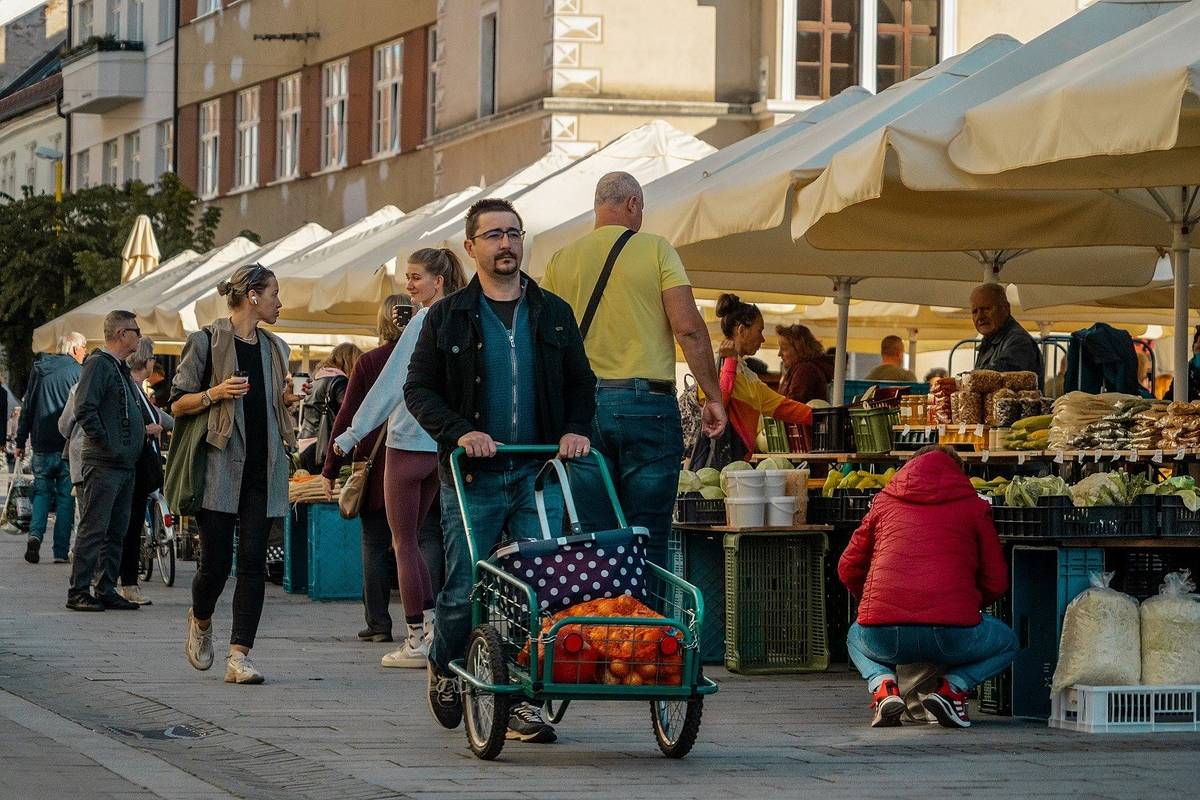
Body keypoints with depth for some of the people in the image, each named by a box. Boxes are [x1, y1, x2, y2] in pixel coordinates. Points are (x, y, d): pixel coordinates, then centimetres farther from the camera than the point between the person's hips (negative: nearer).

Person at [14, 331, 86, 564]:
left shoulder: (39, 370, 9)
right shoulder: (77, 372, -5)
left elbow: (27, 408, 12)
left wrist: (21, 442, 17)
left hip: (42, 445, 4)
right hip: (68, 446, -3)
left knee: (42, 492, 14)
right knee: (66, 497, 3)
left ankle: (35, 534, -10)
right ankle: (61, 551, 1)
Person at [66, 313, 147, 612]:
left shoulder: (120, 368, 21)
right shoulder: (98, 364, -9)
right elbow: (84, 409, -19)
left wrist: (144, 430, 13)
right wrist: (108, 445, -18)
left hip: (125, 464, 10)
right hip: (104, 464, -10)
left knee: (116, 532, 10)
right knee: (93, 529, -8)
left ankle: (107, 590, 14)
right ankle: (78, 592, -6)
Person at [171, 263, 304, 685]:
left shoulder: (274, 348, 17)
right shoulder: (206, 342, -2)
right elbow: (178, 404, -1)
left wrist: (286, 398, 6)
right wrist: (216, 393, -17)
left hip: (263, 467, 5)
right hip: (221, 465, -5)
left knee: (253, 562, -4)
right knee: (216, 563, -6)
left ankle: (239, 657, -5)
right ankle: (200, 620, 26)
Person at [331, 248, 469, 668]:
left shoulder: (424, 322, -14)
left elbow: (391, 383, -16)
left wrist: (351, 435, -12)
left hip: (410, 442, -8)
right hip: (442, 445, 8)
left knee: (404, 542, 1)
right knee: (408, 539, 17)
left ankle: (418, 641, 2)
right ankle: (433, 623, 9)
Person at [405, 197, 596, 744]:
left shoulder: (553, 314, 13)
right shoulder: (447, 318, 6)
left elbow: (581, 382, 18)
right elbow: (419, 389, 3)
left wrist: (576, 429, -2)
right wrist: (459, 432, -13)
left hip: (539, 475, 2)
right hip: (473, 477, -2)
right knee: (464, 590, -1)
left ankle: (522, 703, -2)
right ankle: (443, 669, 28)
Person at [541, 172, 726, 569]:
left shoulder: (561, 261, 9)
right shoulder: (655, 249, 0)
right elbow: (688, 327, -8)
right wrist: (713, 397, -3)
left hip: (582, 406, 3)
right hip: (647, 402, -3)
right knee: (647, 541, 0)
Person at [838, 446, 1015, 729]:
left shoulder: (885, 501, 20)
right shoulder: (973, 506, 14)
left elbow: (849, 569, 24)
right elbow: (996, 582, 15)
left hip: (885, 638, 2)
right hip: (951, 636, -2)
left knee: (856, 637, 39)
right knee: (1007, 643, 31)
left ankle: (882, 686, 6)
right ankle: (952, 687, 3)